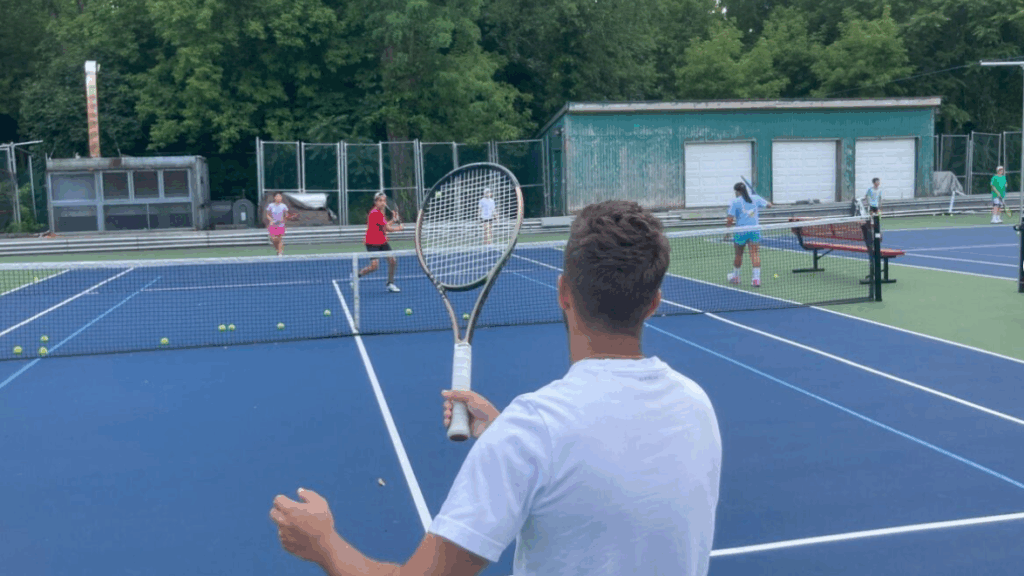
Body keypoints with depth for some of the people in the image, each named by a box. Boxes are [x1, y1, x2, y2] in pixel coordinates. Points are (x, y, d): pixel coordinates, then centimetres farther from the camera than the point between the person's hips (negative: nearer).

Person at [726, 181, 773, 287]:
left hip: (741, 230, -2)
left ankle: (735, 276, 31)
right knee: (754, 253, -1)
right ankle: (756, 277, -12)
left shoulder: (735, 202, -5)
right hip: (754, 230, 2)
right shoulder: (756, 198, 6)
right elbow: (769, 205, 21)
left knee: (739, 254, 13)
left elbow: (729, 220, -11)